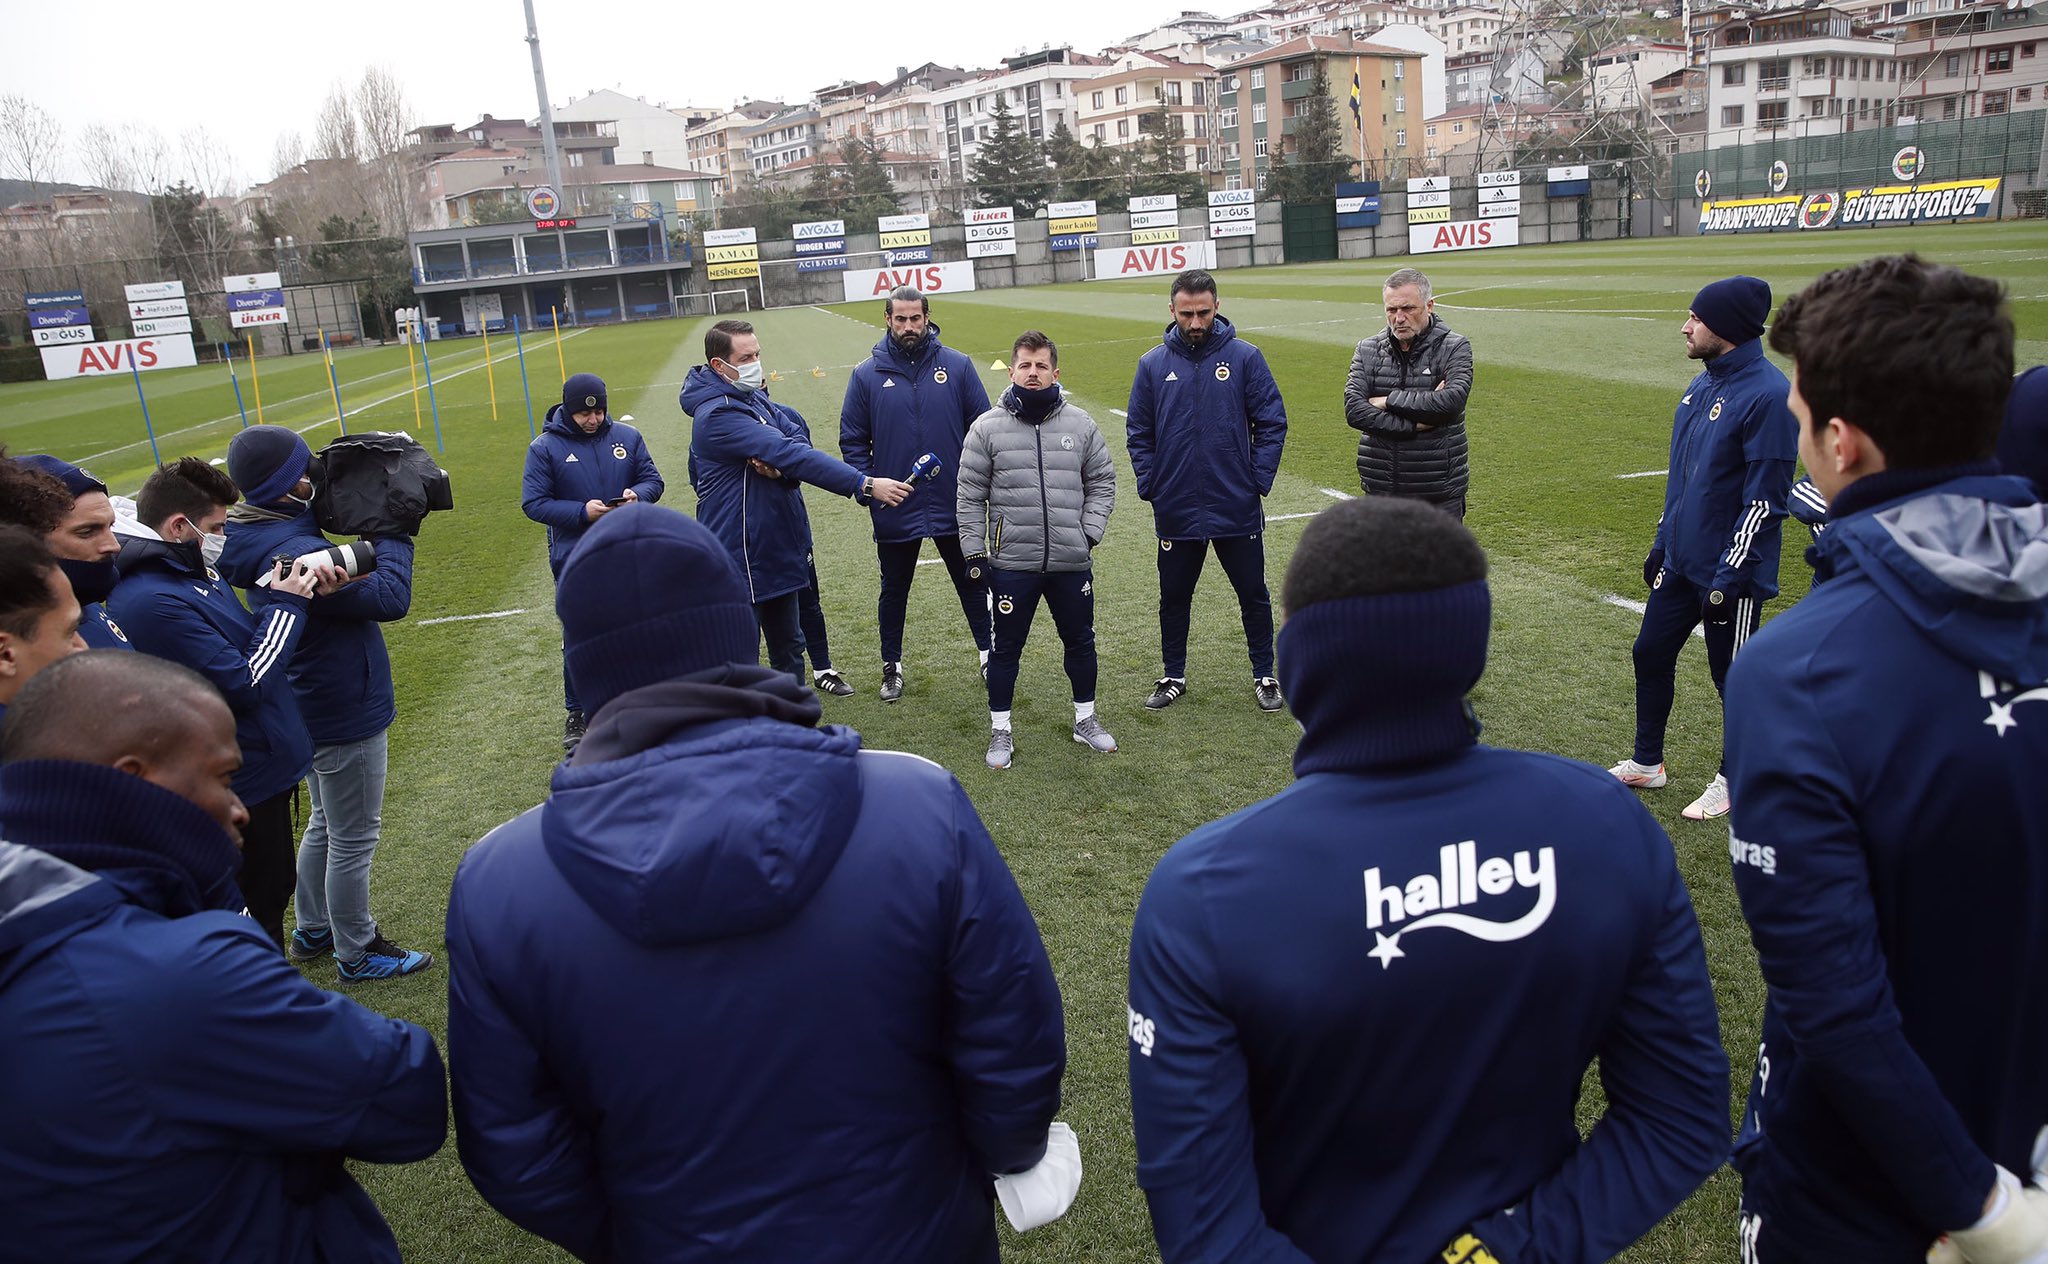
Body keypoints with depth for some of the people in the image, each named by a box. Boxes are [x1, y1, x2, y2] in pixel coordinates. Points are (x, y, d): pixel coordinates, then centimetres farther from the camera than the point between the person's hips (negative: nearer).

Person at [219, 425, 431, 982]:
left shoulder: (263, 535, -1)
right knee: (354, 841, 7)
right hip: (346, 716, -10)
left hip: (311, 708, 10)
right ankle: (357, 953, 23)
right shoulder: (295, 552, -30)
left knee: (325, 825, 27)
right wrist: (392, 534, -21)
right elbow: (390, 598, -32)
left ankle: (313, 930, 41)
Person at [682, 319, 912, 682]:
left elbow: (798, 438, -1)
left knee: (788, 645, 21)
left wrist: (779, 464, -25)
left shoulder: (753, 397, 8)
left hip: (779, 548, 9)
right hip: (743, 559, -9)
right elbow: (791, 454, -29)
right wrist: (865, 485, -33)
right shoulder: (718, 414, -22)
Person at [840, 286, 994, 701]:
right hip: (895, 510, 0)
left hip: (955, 506, 0)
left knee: (973, 584, 12)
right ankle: (892, 667, 30)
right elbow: (852, 440, 3)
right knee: (894, 590, 15)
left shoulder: (957, 366, -1)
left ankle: (990, 656, 28)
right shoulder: (867, 375, -2)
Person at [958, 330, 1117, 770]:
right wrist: (974, 553, -3)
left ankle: (1086, 720, 34)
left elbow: (1102, 483, 10)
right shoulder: (987, 428, -3)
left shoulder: (1080, 425, 3)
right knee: (1006, 648, 8)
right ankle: (1001, 730, 24)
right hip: (1011, 563, -2)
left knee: (1080, 641, 15)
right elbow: (970, 495, 0)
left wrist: (1089, 532, -2)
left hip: (1072, 562, 2)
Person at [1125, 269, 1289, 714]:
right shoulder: (1153, 364, 0)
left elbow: (1272, 423, -1)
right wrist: (1150, 486, -3)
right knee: (1174, 598, 13)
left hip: (1238, 508, -1)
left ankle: (1264, 675, 26)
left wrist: (1259, 480, -8)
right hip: (1176, 511, 1)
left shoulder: (1245, 357, -4)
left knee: (1253, 594, 10)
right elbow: (1138, 434, 5)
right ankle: (1174, 677, 30)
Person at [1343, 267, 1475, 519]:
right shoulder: (1367, 350, 5)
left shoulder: (1455, 348, -2)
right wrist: (1415, 424, -17)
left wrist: (1388, 401, -13)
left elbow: (1452, 400, -20)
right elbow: (1353, 409, -10)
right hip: (1380, 491, 3)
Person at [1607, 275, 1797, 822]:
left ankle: (1733, 780, 25)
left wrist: (1728, 578, -21)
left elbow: (1766, 498, -21)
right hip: (1679, 562, 9)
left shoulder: (1767, 395, -20)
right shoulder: (1701, 384, 8)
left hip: (1730, 574, -8)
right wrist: (1662, 542, 18)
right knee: (1650, 653, 15)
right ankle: (1647, 762, 31)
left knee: (1734, 676, 7)